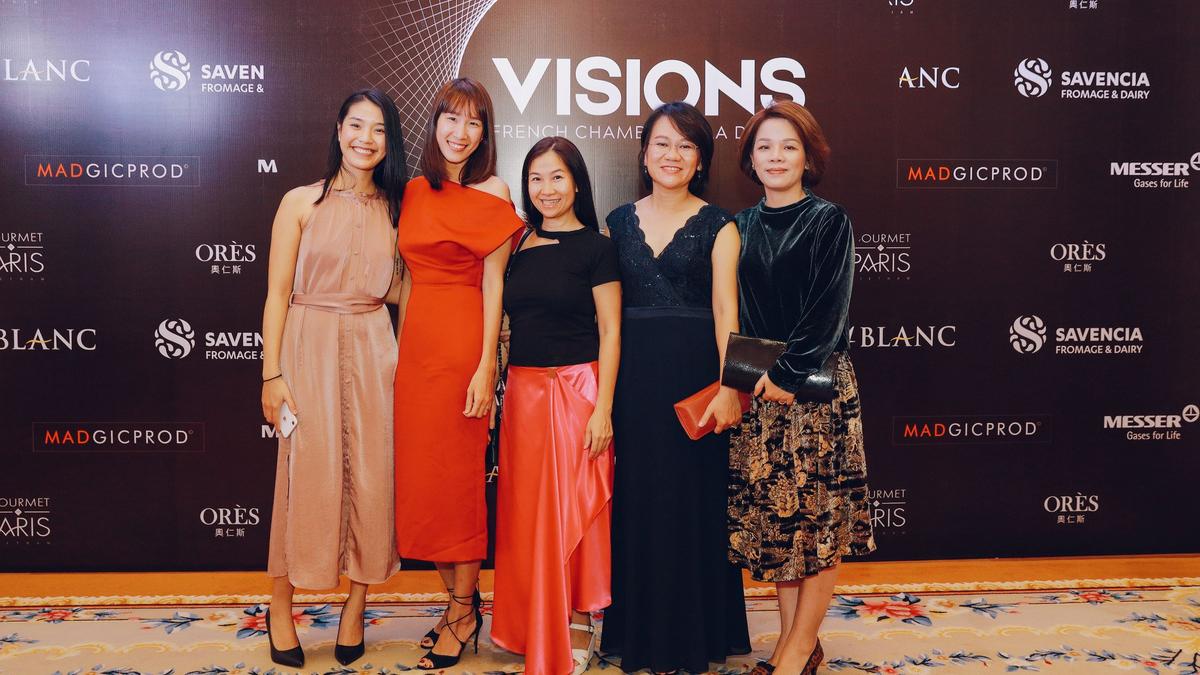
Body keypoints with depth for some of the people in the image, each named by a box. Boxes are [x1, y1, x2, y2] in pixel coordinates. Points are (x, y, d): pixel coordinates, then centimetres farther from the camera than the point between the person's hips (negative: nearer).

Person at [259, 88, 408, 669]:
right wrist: (273, 374, -8)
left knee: (371, 476, 3)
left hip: (373, 349, 3)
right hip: (309, 345, -3)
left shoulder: (392, 208, 10)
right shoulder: (302, 202, 0)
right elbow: (277, 293, -3)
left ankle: (355, 606, 19)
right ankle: (280, 607, 19)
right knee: (307, 475, 0)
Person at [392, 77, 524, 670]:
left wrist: (486, 366, -14)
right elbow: (409, 277, 14)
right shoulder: (413, 192, 12)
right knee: (420, 472, 9)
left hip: (461, 342, -6)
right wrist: (400, 348, 11)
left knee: (457, 473, 1)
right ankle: (459, 599, 24)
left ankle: (462, 612, 16)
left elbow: (493, 285, -8)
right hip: (414, 342, 6)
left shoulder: (491, 193, -3)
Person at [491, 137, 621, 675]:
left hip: (576, 388, -5)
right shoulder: (519, 246, 10)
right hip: (522, 389, 5)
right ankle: (533, 628, 24)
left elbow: (610, 332, -6)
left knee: (571, 508, 0)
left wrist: (603, 408, -13)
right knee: (525, 510, 9)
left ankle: (578, 628, 15)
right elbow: (512, 322, 15)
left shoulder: (595, 248, -3)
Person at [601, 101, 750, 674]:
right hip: (633, 374, 3)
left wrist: (728, 386, -17)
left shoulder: (717, 226, 1)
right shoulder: (619, 222, 10)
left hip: (694, 372, -3)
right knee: (640, 498, 8)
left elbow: (725, 310, -7)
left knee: (693, 496, 3)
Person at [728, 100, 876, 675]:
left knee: (818, 516, 1)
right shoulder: (741, 227, 11)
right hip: (758, 387, 5)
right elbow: (733, 309, 11)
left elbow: (830, 309, -9)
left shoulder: (829, 221, -2)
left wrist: (788, 374, -16)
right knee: (772, 513, 8)